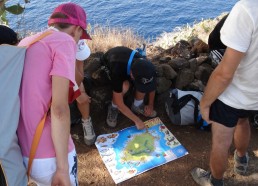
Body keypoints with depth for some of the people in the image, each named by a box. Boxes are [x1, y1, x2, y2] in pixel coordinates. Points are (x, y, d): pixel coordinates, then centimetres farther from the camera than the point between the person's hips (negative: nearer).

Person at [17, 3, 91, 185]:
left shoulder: (25, 43, 13)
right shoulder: (64, 41, -11)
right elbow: (59, 107, -21)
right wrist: (63, 167, -19)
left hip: (18, 149, 7)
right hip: (47, 155, -7)